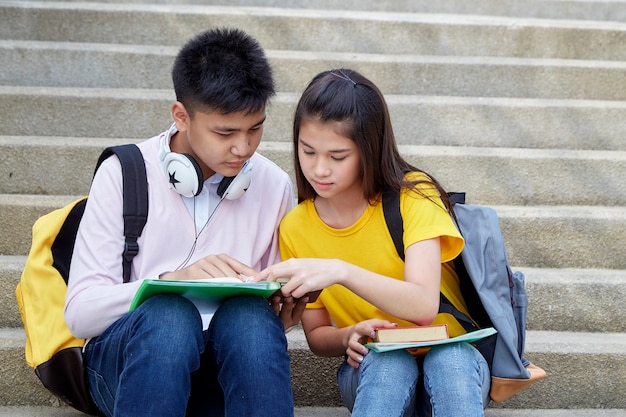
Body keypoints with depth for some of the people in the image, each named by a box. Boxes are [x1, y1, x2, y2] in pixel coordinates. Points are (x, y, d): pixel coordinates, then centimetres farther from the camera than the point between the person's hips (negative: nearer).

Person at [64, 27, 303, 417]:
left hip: (229, 360, 2)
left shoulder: (275, 186, 6)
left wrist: (286, 305, -9)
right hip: (124, 360, -1)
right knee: (169, 313, -36)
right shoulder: (123, 175, -2)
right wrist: (172, 280, -24)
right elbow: (80, 312, -8)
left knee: (250, 315, -33)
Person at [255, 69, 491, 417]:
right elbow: (317, 335, 5)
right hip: (374, 368, 2)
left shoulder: (413, 195, -12)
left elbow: (424, 306, -26)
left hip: (452, 354, -1)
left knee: (449, 361, -37)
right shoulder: (295, 229, -3)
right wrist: (349, 336, -18)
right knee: (388, 365, -34)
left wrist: (341, 271, -40)